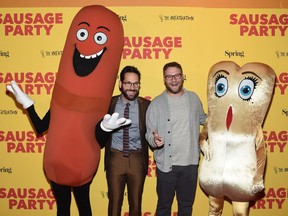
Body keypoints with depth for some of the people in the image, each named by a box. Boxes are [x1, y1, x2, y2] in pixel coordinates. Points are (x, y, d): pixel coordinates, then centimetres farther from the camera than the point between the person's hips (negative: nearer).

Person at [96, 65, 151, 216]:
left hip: (137, 159, 0)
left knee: (136, 203, 14)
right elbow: (99, 136, -5)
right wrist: (104, 126, -26)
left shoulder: (146, 105, -2)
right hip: (115, 157, 0)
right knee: (114, 201, 11)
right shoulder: (109, 103, -2)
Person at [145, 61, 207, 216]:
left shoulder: (194, 98, 3)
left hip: (190, 163, 3)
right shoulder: (156, 104, -6)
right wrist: (154, 139, -27)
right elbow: (149, 133, -7)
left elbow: (203, 119, 21)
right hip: (166, 164, -2)